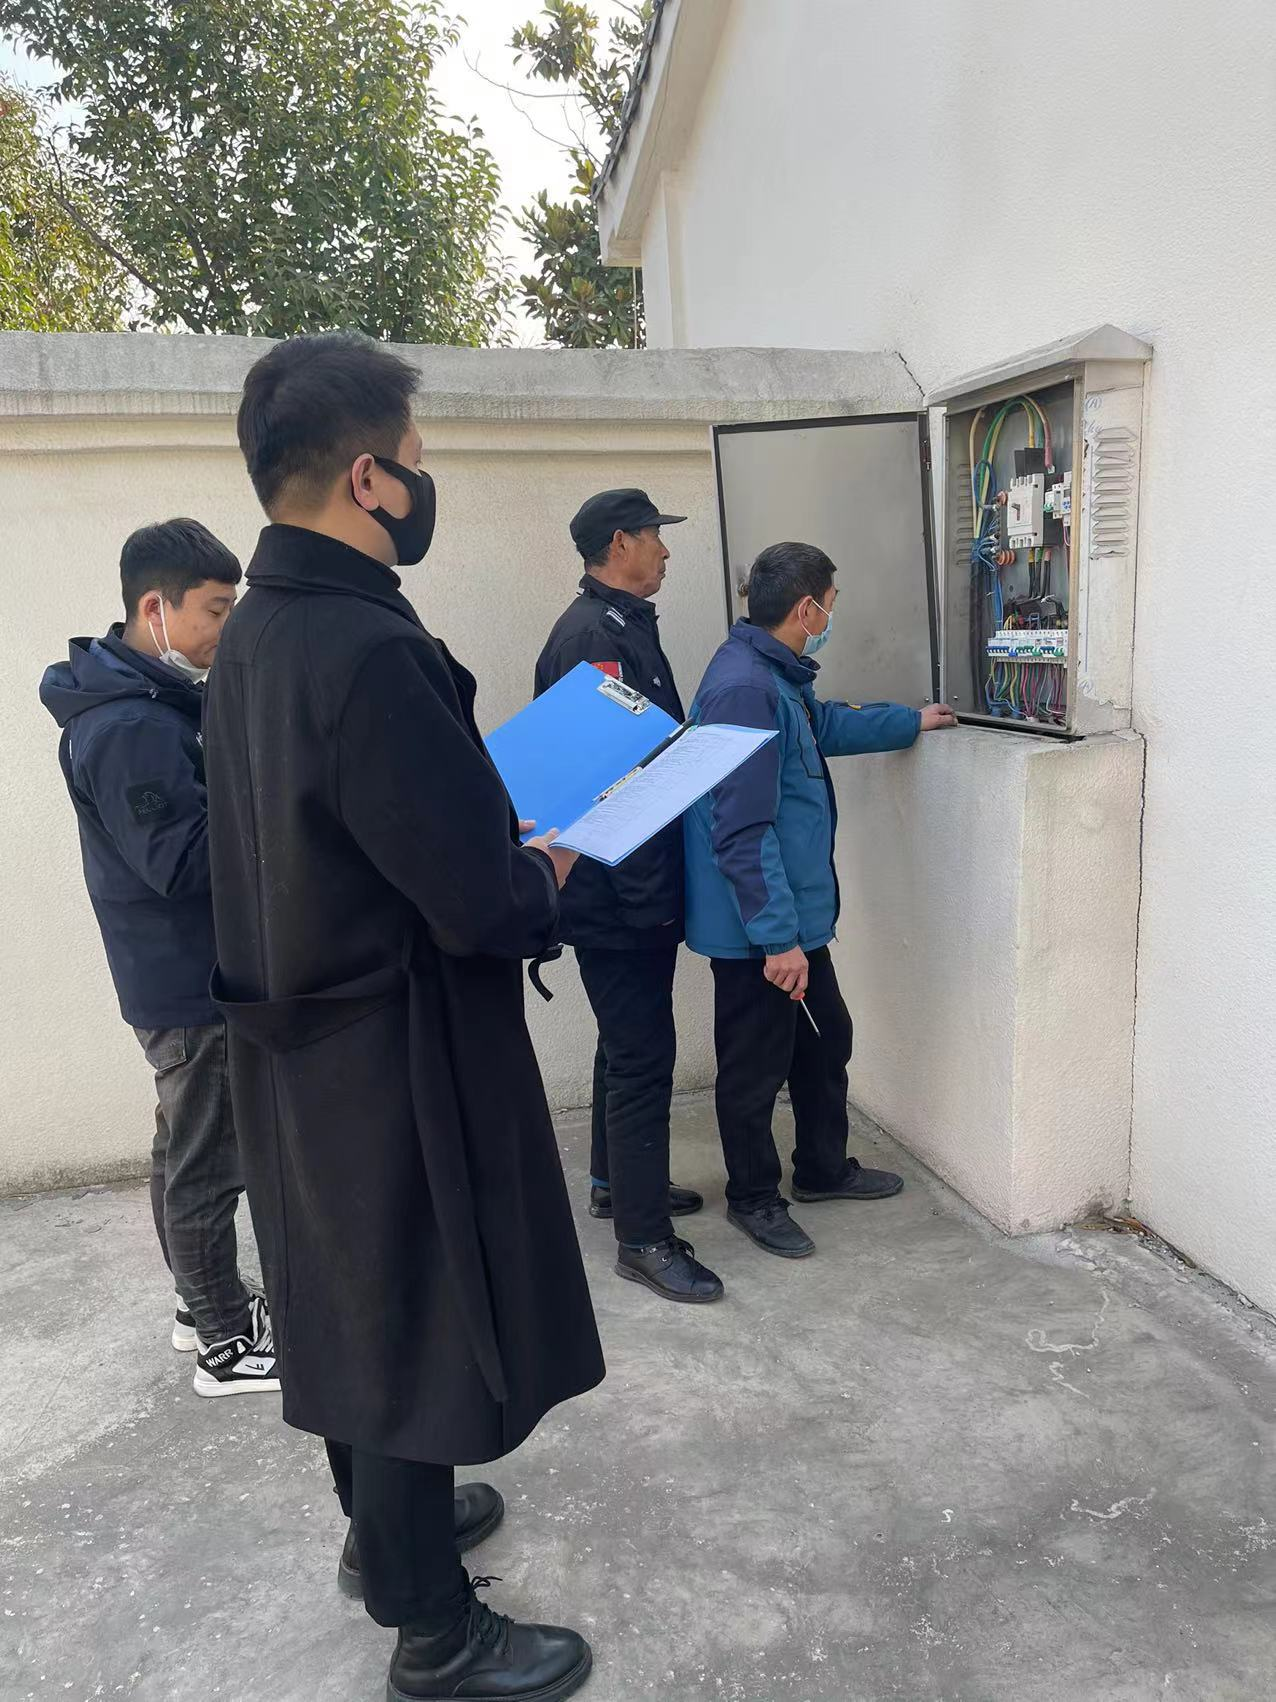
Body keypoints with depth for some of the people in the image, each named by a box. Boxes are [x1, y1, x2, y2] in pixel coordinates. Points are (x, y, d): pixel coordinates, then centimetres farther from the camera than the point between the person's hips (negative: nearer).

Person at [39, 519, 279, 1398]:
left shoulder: (153, 699, 8)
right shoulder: (127, 725, -23)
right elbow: (182, 862, -26)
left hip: (193, 971, 10)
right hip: (192, 981, -10)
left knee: (188, 1150, 20)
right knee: (210, 1164, 3)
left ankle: (209, 1304, 36)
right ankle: (228, 1346, 18)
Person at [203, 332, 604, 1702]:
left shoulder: (255, 630, 3)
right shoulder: (370, 650, -27)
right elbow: (485, 904, -27)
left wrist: (498, 834, 8)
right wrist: (547, 868, -6)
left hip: (301, 1046, 9)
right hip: (396, 1066, -9)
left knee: (355, 1300, 25)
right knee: (416, 1328, 8)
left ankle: (383, 1525, 49)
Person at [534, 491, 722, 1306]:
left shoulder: (624, 624, 15)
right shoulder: (592, 635, -18)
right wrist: (648, 895, -23)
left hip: (638, 888, 11)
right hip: (622, 893, -11)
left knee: (630, 1041, 21)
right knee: (643, 1054, -4)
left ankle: (617, 1180, 37)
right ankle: (643, 1236, 8)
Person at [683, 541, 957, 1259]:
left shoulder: (777, 676, 9)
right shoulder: (744, 687, -25)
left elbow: (825, 724, 32)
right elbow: (743, 832, -27)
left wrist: (911, 721, 41)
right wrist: (778, 937, -25)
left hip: (797, 914, 10)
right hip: (757, 929, -10)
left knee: (826, 1039, 22)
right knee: (757, 1065, 7)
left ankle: (824, 1167, 41)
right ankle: (754, 1197, 27)